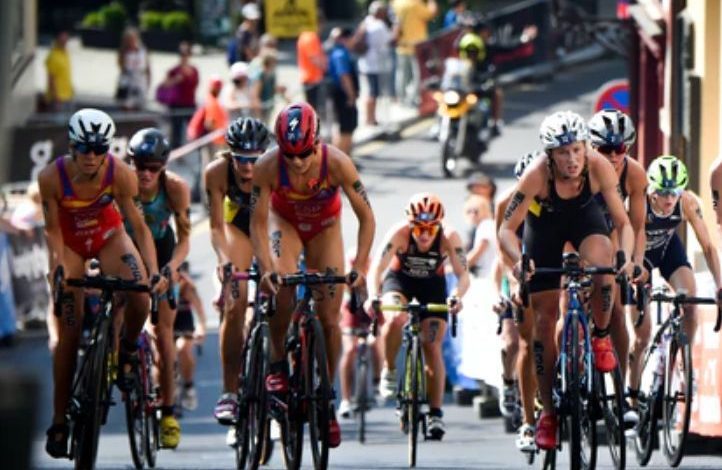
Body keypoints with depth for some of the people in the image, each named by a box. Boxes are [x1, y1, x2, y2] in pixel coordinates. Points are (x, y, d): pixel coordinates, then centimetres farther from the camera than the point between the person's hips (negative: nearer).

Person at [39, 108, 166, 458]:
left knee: (140, 296, -28)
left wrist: (154, 271, -32)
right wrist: (58, 265, -32)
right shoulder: (52, 177, -30)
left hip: (108, 235, 0)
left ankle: (127, 351, 5)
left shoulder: (120, 174, -29)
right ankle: (59, 421, 4)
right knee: (69, 333, -6)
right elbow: (52, 229, -18)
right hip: (70, 242, 0)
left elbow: (138, 226, -22)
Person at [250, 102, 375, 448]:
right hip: (285, 221, -1)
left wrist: (359, 267, -33)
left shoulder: (337, 163, -34)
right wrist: (266, 268, -38)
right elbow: (258, 221, -25)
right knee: (281, 286, -32)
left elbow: (366, 217, -25)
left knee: (330, 319, -4)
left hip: (324, 227, 1)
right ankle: (278, 364, -12)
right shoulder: (268, 167, -33)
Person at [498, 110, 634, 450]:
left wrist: (627, 257, -45)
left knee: (601, 262, -35)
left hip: (584, 216, 0)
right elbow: (507, 228, -32)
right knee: (545, 318, -1)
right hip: (545, 222, 0)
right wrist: (518, 260, -51)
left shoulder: (599, 167, -31)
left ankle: (601, 337, -6)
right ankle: (548, 412, 12)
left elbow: (622, 221, -26)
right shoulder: (537, 175, -35)